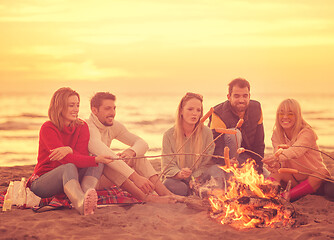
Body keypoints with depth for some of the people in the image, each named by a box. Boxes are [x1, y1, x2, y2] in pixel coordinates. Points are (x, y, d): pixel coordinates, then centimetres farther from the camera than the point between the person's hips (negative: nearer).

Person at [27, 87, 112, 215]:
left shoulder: (82, 127, 2)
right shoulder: (48, 128, -13)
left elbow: (83, 156, -10)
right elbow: (67, 160, -25)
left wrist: (69, 150, -32)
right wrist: (95, 159, -37)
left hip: (67, 180, 5)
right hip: (41, 183, -5)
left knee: (98, 164, -17)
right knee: (69, 167, -36)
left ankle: (86, 192, -48)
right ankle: (81, 204, -67)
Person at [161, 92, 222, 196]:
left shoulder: (206, 133, -2)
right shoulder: (169, 135, -4)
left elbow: (207, 163, -1)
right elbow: (168, 166, -8)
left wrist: (195, 179, -17)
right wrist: (180, 174, -30)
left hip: (199, 178, 0)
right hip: (179, 180, 0)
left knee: (216, 170, -30)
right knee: (169, 184, -35)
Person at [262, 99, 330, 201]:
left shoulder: (307, 132, -18)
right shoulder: (277, 134, -1)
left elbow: (297, 150, -39)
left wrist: (278, 157, -60)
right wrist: (275, 164, -44)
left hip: (312, 178, -4)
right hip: (293, 179, 4)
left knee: (323, 172, -35)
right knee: (276, 171, -22)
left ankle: (287, 196, -43)